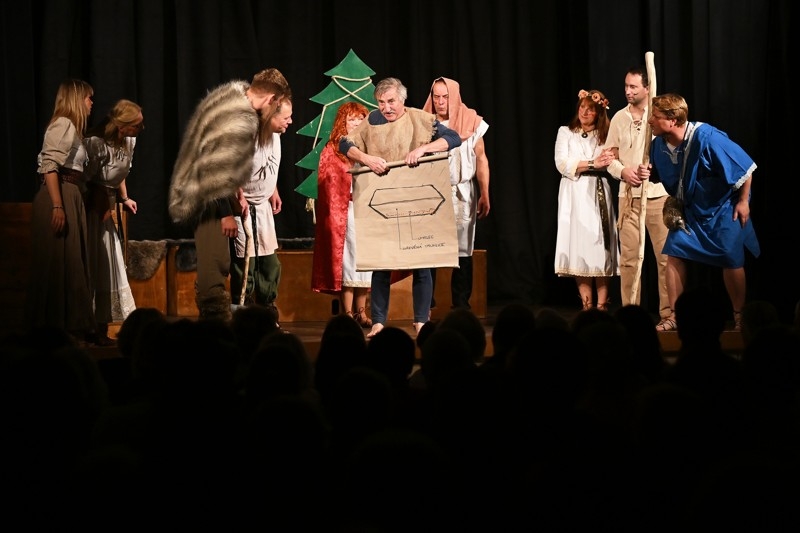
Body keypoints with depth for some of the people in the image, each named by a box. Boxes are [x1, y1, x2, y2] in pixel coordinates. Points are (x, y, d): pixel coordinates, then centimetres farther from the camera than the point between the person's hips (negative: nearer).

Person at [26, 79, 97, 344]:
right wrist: (57, 206, -25)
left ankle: (72, 328, 13)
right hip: (59, 197, -10)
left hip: (71, 198, 10)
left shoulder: (72, 128, 21)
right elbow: (49, 165, -18)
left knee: (72, 265, 10)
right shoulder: (63, 124, -8)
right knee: (59, 265, -7)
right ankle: (56, 330, -5)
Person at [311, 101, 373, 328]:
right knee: (347, 258, -3)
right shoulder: (332, 149, 4)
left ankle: (361, 312, 11)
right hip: (345, 212, -3)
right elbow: (327, 183, 0)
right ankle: (348, 313, 0)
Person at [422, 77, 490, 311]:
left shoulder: (470, 123, 3)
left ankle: (461, 307, 8)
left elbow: (481, 159, 6)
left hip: (462, 197, 0)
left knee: (462, 252, 2)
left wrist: (484, 195, 2)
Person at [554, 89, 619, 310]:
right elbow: (562, 164, -2)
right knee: (579, 249, -5)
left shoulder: (605, 135, 12)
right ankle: (586, 305, -2)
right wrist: (592, 164, -9)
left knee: (600, 248, -7)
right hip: (574, 195, 0)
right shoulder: (565, 132, 11)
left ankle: (602, 305, -6)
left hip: (598, 194, 0)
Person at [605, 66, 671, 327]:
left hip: (658, 195, -3)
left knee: (666, 255, -3)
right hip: (628, 196, 3)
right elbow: (610, 156, 13)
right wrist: (623, 171, -7)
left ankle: (668, 313, 2)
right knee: (629, 257, 4)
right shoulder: (619, 118, 9)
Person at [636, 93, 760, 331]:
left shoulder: (706, 137, -32)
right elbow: (660, 176, 7)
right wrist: (648, 174, -17)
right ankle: (675, 317, 5)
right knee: (674, 255, -5)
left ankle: (739, 318, 19)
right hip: (689, 209, 5)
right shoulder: (659, 144, -13)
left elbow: (744, 166, -22)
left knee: (731, 262, 1)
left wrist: (743, 201, -14)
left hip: (722, 208, -5)